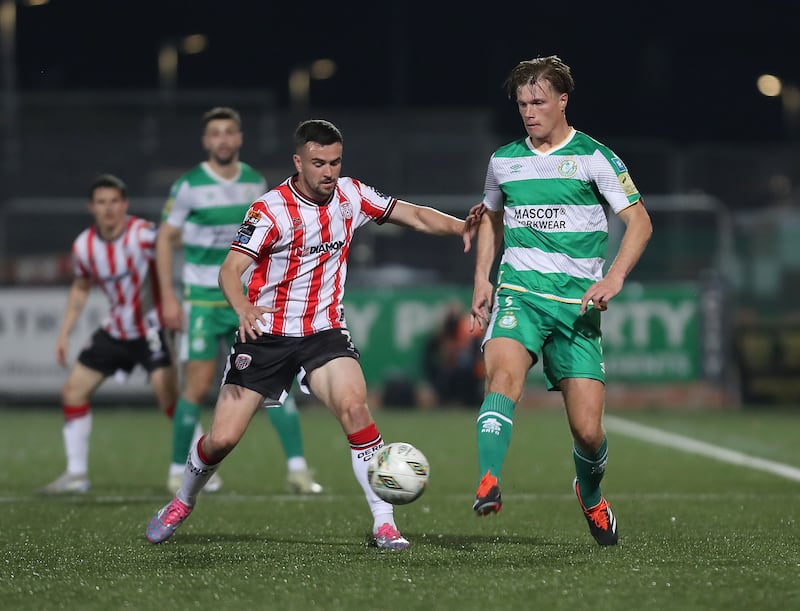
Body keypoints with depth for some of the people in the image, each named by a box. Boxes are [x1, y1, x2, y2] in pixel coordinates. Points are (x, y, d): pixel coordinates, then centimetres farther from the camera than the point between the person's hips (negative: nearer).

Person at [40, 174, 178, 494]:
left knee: (169, 397, -20)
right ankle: (76, 474, 15)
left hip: (151, 327, -6)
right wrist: (64, 333, 13)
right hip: (115, 331, 6)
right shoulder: (84, 246, -1)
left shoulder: (143, 234, -20)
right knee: (73, 391, 4)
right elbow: (81, 288, 16)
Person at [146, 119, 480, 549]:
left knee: (353, 405, -26)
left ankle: (384, 523, -21)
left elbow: (415, 215, 3)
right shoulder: (270, 210, -15)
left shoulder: (349, 195, -1)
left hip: (324, 332, 2)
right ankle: (183, 502, 28)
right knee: (223, 438, -4)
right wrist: (243, 308, -44)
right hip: (266, 334, -2)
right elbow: (230, 270, -23)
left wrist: (459, 226, -16)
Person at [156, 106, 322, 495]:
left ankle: (297, 468, -5)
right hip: (203, 299, -3)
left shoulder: (256, 183, 5)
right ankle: (178, 471, 12)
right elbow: (165, 240, -2)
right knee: (198, 387, -4)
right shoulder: (189, 186, -7)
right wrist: (169, 298, -7)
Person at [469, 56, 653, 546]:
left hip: (577, 301, -2)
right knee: (504, 373, -32)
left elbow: (639, 221, -1)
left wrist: (615, 276, -17)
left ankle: (591, 497, 29)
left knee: (587, 429, -3)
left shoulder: (594, 157, 0)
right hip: (518, 292, 2)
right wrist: (482, 278, 16)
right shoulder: (503, 161, 11)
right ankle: (489, 484, -43)